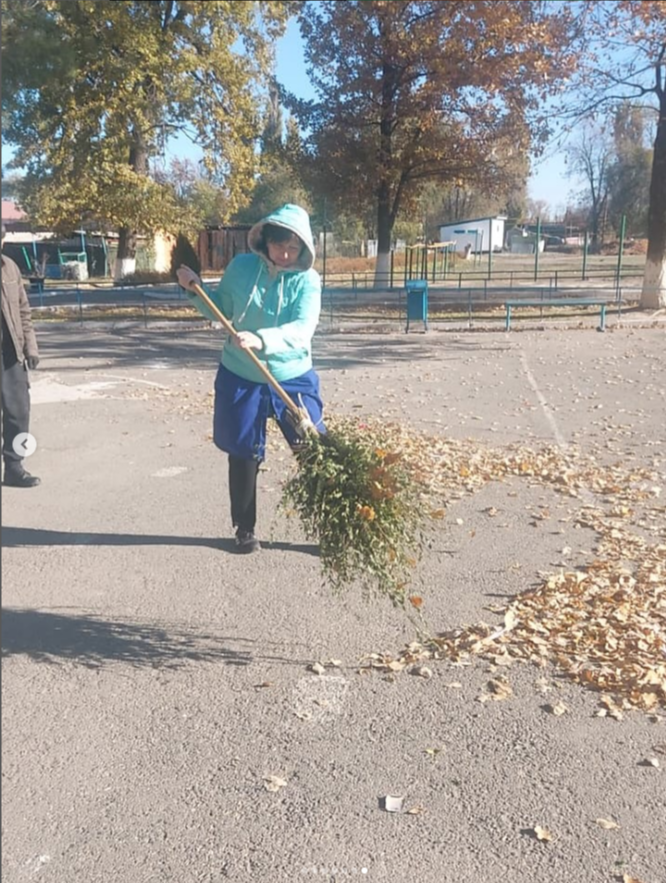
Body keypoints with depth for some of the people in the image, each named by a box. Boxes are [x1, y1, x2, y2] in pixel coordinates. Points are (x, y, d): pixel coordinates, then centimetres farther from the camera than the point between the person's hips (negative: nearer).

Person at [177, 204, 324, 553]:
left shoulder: (307, 279, -11)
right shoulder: (242, 267, -4)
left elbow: (302, 329, -27)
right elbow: (221, 310, 10)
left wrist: (261, 340, -42)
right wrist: (196, 289, -7)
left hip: (293, 379, -1)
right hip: (240, 378, 2)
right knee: (243, 455, 11)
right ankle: (245, 529, 28)